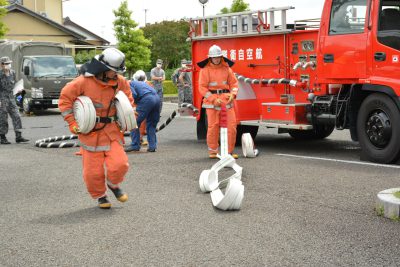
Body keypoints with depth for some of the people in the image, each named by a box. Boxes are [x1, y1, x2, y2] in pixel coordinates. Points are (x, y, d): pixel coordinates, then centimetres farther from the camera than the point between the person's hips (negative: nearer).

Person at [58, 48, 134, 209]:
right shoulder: (85, 81, -14)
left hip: (111, 130, 3)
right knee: (93, 171, 1)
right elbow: (65, 98, -6)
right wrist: (72, 123, -8)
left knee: (119, 164, -9)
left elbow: (128, 101, 19)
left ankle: (113, 184, 23)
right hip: (89, 131, -3)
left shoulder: (120, 82, 0)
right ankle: (100, 196, 27)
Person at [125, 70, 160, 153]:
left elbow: (134, 95, -4)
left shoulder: (131, 83, 14)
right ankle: (152, 146, 16)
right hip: (157, 98, 7)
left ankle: (135, 145, 3)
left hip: (147, 99, -7)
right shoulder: (144, 83, 35)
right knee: (152, 124, 20)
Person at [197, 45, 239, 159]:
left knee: (232, 124, -3)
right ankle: (212, 151, 8)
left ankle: (229, 151, 7)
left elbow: (234, 83, 11)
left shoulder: (226, 68, 9)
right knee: (213, 125, -6)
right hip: (211, 99, -3)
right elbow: (202, 87, -5)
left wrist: (233, 94, -9)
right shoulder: (205, 70, 0)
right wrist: (214, 99, -14)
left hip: (226, 99, 3)